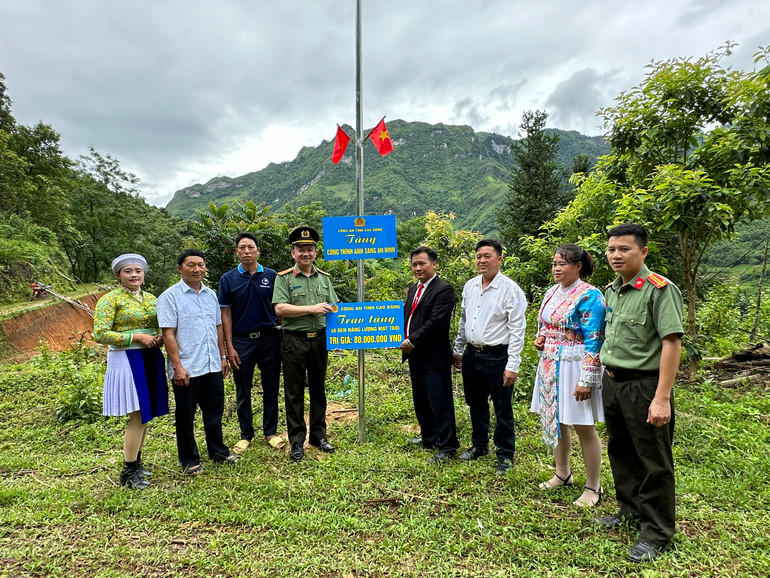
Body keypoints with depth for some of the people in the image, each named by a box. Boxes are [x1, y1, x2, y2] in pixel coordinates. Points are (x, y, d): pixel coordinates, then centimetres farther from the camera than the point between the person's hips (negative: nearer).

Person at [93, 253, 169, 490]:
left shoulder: (151, 298, 11)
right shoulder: (110, 299, -6)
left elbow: (161, 326, 20)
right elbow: (100, 334, -13)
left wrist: (160, 337, -3)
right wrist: (137, 337, -18)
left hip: (151, 359, 6)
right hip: (126, 360, -6)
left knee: (145, 414, 13)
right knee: (137, 415, -5)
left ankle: (136, 461, 29)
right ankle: (129, 471, 9)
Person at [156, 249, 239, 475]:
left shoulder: (210, 294, 11)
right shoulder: (170, 297, -8)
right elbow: (168, 334, -12)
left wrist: (222, 356, 16)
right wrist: (177, 367, -17)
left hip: (213, 367, 6)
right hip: (186, 369, -5)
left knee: (214, 411, 17)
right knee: (185, 416, 9)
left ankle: (217, 451, 34)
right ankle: (189, 460, 25)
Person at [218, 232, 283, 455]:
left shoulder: (271, 276, 1)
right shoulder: (228, 279, 0)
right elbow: (226, 314, 0)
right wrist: (229, 347, -5)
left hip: (269, 338, 0)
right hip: (242, 340, 0)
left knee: (271, 389, 9)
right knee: (243, 392, 10)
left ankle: (271, 432, 25)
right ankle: (246, 434, 25)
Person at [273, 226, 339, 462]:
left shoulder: (324, 278, 10)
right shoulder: (284, 278, -2)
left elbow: (333, 307, 11)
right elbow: (280, 309, -13)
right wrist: (312, 309, -18)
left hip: (319, 339, 4)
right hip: (294, 341, -4)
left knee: (318, 389, 14)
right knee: (294, 392, 4)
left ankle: (318, 435, 27)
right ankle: (296, 441, 16)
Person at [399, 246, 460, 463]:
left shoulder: (444, 290, -13)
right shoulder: (414, 289, 15)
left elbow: (436, 322, -21)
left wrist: (412, 342, -16)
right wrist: (404, 341, 4)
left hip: (434, 357, -9)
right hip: (414, 355, 9)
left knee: (439, 402, -1)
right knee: (421, 401, 19)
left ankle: (447, 447, 12)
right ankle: (428, 437, 36)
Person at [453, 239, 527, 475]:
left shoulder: (510, 289, -13)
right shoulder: (470, 286, 6)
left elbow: (517, 329, -14)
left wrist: (512, 365, -16)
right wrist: (458, 350, 17)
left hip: (497, 357, -6)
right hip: (471, 355, 6)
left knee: (502, 409, 5)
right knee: (476, 404, 19)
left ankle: (505, 455, 23)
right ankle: (479, 445, 38)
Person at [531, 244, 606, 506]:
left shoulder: (589, 296, -14)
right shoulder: (552, 292, 9)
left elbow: (594, 341, -18)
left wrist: (586, 380, -21)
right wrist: (540, 339, 0)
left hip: (574, 367, -8)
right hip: (550, 366, 8)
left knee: (584, 427, 3)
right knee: (554, 421, 17)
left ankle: (592, 487, 20)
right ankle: (562, 474, 36)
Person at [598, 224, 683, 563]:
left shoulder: (659, 289, -14)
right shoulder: (611, 290, 10)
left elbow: (672, 343, -19)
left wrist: (662, 398, -22)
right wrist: (604, 373, 14)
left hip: (643, 385, -7)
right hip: (612, 382, 8)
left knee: (653, 460, 6)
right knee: (621, 452, 19)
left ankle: (656, 532, 22)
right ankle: (631, 510, 39)